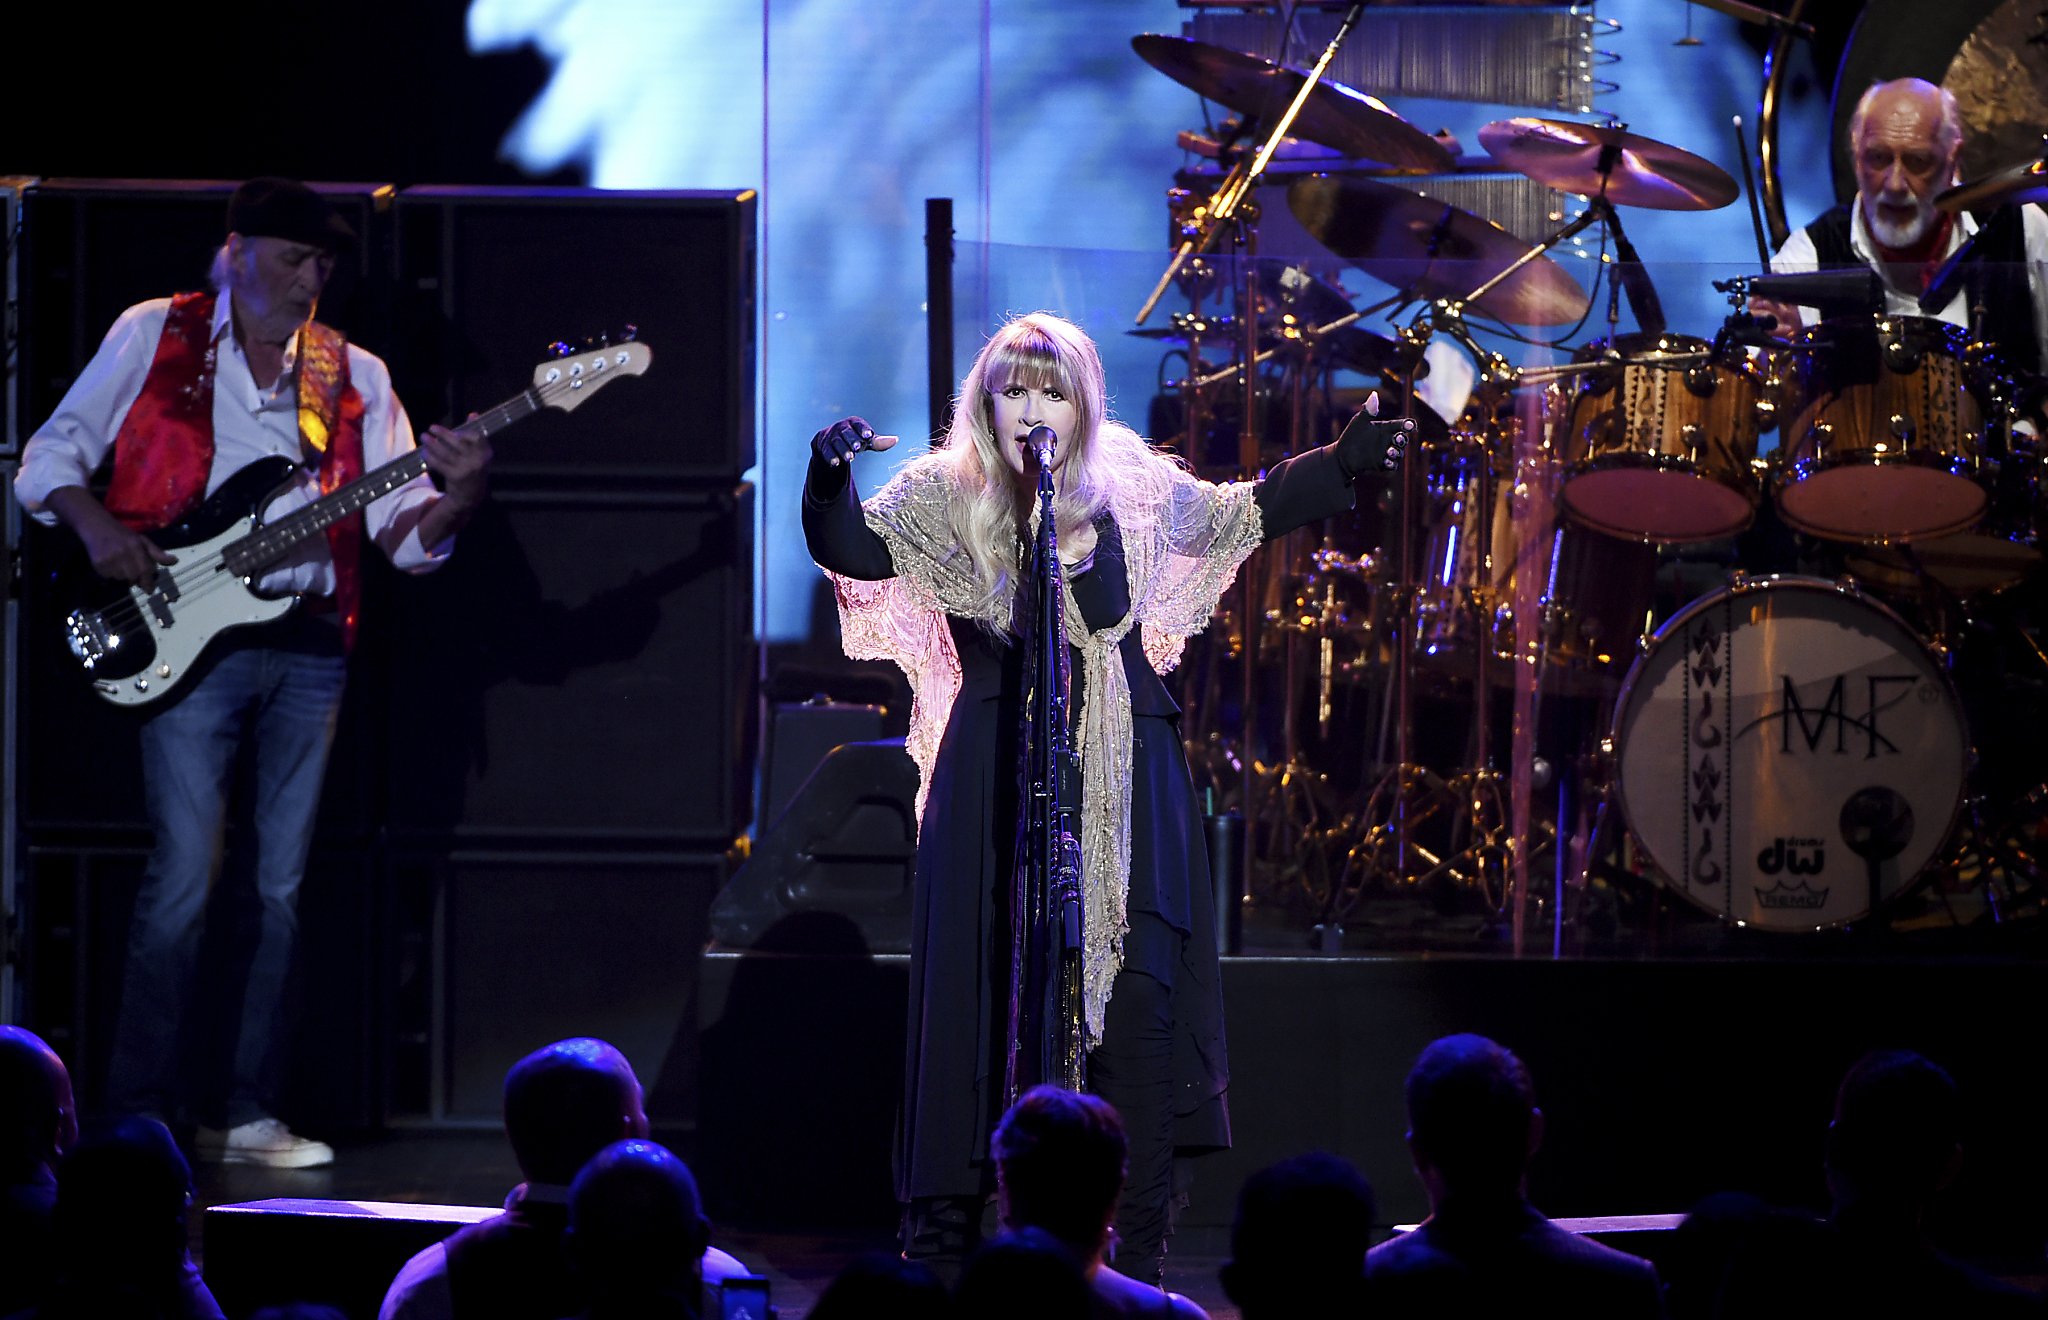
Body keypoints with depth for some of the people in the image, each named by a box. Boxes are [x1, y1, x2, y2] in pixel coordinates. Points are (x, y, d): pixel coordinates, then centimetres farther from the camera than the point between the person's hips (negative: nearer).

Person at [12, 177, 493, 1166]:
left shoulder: (353, 376, 12)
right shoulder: (153, 337, 5)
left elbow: (405, 533, 7)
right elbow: (46, 458, 7)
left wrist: (460, 494, -13)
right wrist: (95, 524, -12)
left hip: (308, 648, 4)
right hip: (189, 639, -4)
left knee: (283, 888, 5)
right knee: (184, 878, -10)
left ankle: (241, 1113, 12)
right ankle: (137, 1115, -4)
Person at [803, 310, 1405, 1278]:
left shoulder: (1133, 488, 8)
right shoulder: (947, 496, -1)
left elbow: (1243, 512, 23)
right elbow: (851, 549, -14)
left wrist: (1344, 462, 19)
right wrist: (829, 481, -33)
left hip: (1122, 769, 2)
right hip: (997, 773, -2)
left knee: (1134, 983, -3)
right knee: (993, 975, -5)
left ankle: (1138, 1231, 2)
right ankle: (958, 1214, 1)